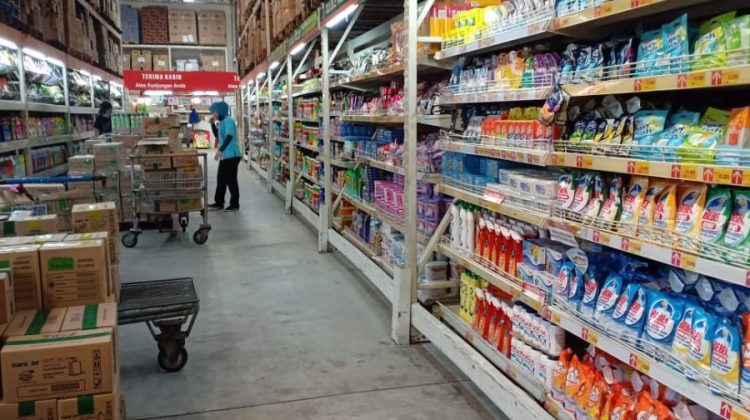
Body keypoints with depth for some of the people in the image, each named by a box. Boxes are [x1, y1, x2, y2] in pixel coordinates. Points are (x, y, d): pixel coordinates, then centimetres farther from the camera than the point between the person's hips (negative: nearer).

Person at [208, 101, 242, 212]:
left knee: (231, 180, -3)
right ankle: (219, 203, 23)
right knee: (221, 179, 14)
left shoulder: (228, 120, -13)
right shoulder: (222, 122, 15)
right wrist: (212, 123, 13)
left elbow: (229, 136, -27)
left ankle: (235, 205, 6)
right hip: (225, 156, 10)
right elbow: (218, 136, 26)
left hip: (231, 155, -10)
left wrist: (220, 150, -33)